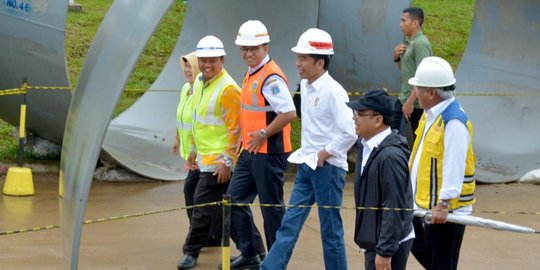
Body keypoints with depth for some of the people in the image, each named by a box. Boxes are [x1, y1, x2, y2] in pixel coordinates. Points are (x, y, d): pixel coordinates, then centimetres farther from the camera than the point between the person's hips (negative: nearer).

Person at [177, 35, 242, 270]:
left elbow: (235, 128, -18)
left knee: (204, 206, -7)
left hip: (218, 160, -9)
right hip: (205, 157, 9)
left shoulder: (228, 89, -17)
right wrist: (194, 149, 24)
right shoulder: (199, 82, 11)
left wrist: (227, 160, -20)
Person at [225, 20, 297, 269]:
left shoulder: (271, 77, -18)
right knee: (234, 200, 14)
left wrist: (263, 134, -21)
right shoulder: (251, 73, 12)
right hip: (250, 152, 10)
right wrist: (245, 136, 14)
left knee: (272, 207, 1)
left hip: (269, 153, -10)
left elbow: (289, 113, -27)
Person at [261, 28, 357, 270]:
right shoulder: (305, 86, 7)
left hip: (327, 168, -8)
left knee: (331, 230, 3)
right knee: (289, 225, 6)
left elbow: (349, 132, -22)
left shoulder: (333, 91, -17)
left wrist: (325, 153, -14)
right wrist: (307, 152, 14)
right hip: (306, 166, 8)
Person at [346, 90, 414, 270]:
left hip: (389, 243, -9)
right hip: (374, 239, 9)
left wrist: (384, 251, -22)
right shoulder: (366, 146, 4)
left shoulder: (390, 157, -24)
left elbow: (394, 209, -24)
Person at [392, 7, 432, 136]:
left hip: (416, 102, -9)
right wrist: (397, 57, 1)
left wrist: (410, 102, -24)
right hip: (404, 98, 9)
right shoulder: (409, 42, 10)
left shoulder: (420, 44, -18)